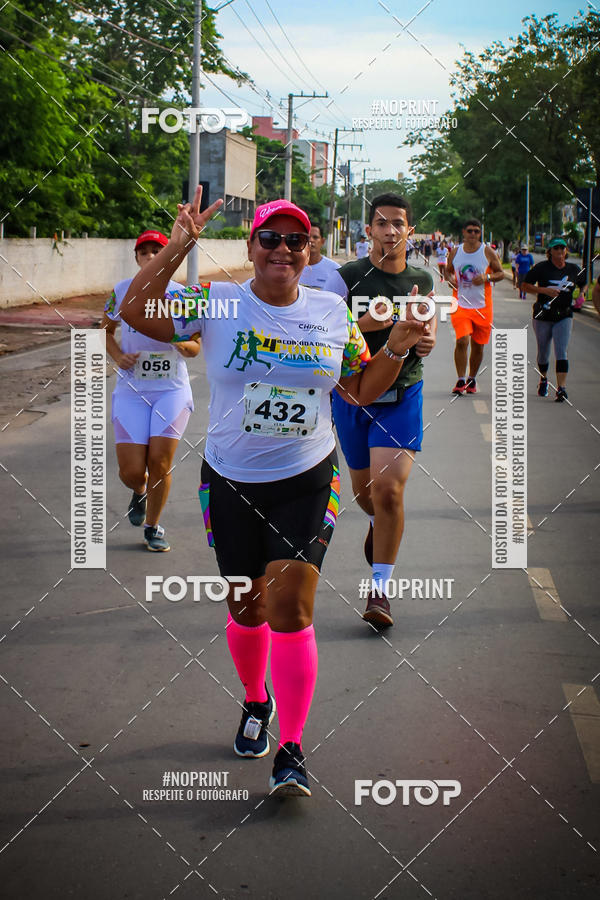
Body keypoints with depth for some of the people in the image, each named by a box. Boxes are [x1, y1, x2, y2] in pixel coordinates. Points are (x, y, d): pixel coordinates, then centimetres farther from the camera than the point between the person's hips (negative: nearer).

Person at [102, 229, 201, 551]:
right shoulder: (123, 290, 0)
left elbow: (195, 348, 5)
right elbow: (106, 329, 16)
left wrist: (180, 343, -19)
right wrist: (117, 355, -4)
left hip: (172, 389, 0)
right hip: (132, 390, 1)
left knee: (160, 461, -9)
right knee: (131, 470, -5)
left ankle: (153, 527, 15)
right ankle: (140, 492, 34)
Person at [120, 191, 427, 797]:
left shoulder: (331, 312, 2)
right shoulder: (217, 303, -5)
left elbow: (362, 389, 12)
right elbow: (135, 312, -13)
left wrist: (396, 348, -5)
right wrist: (177, 248, -22)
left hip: (307, 481, 0)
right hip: (231, 481, 0)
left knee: (290, 607, -10)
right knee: (247, 609, 12)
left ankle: (291, 751, -4)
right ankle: (256, 702, 42)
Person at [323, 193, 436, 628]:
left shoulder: (423, 280, 3)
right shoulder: (345, 278, -8)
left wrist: (429, 340, -3)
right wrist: (364, 325, -28)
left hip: (402, 399, 0)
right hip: (353, 396, 0)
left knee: (389, 490, -15)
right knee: (364, 491, 17)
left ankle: (380, 588, -5)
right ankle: (381, 523, 55)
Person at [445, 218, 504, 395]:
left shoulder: (488, 252, -1)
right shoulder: (455, 252, 4)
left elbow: (500, 273, 4)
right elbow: (448, 271, 18)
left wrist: (487, 277, -15)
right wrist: (450, 279, -5)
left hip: (482, 306, 0)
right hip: (460, 305, 0)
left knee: (478, 345, 8)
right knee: (462, 341, -16)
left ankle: (472, 379, 26)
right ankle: (461, 380, -7)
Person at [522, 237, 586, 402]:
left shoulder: (574, 269, 5)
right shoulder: (542, 267, -6)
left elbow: (584, 284, 23)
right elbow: (525, 285, -6)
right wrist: (545, 290, -18)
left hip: (564, 316, 0)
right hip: (543, 316, 0)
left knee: (561, 351, -13)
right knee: (543, 351, 11)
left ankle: (561, 388, -19)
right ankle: (543, 380, 38)